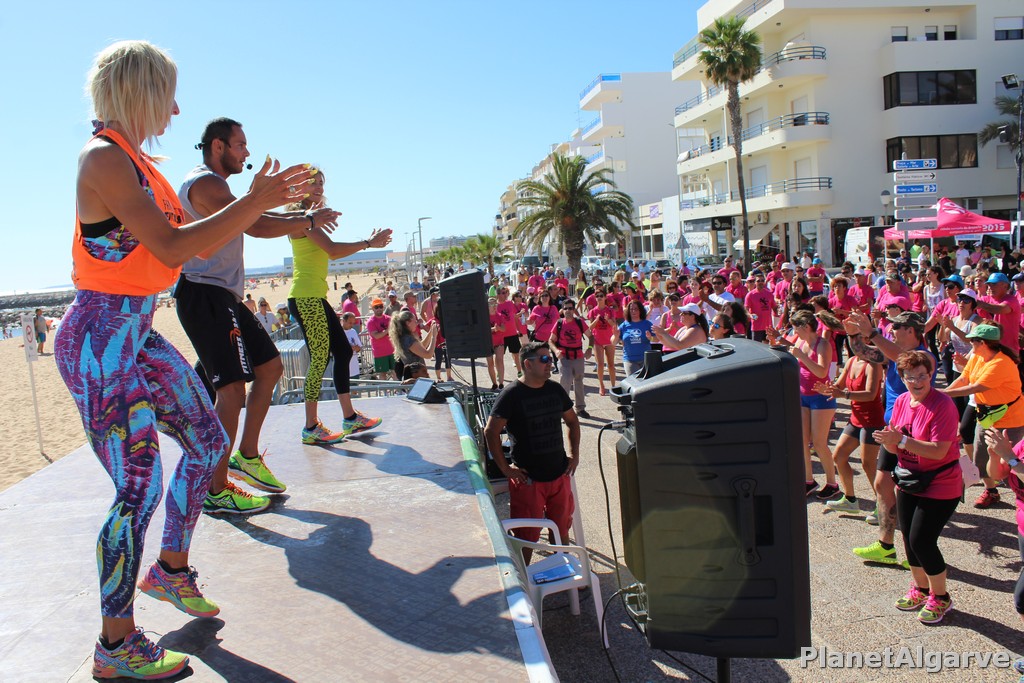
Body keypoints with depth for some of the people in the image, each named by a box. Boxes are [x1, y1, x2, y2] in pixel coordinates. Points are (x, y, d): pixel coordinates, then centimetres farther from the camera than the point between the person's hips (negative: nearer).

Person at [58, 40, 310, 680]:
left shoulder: (139, 161, 13)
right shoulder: (104, 157, -16)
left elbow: (200, 238, 16)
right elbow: (172, 248, -25)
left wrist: (264, 201, 9)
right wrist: (255, 201, -20)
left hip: (138, 335, 10)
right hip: (100, 340, -10)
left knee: (209, 440, 15)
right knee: (140, 487, -5)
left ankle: (171, 568, 34)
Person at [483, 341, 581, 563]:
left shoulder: (556, 390, 5)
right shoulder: (511, 394, -12)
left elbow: (572, 421, 19)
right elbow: (491, 432, -13)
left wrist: (574, 455, 11)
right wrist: (505, 468, -13)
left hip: (560, 474, 5)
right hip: (527, 478, -5)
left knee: (561, 530, 16)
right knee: (527, 537, 3)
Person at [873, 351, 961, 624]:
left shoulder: (942, 404, -19)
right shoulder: (901, 401, 1)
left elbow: (939, 451, -26)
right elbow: (896, 447, 5)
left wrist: (901, 440, -32)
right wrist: (888, 441, -18)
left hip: (939, 486, -6)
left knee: (921, 541, -6)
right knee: (909, 538, 12)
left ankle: (940, 597, 17)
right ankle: (920, 589, 34)